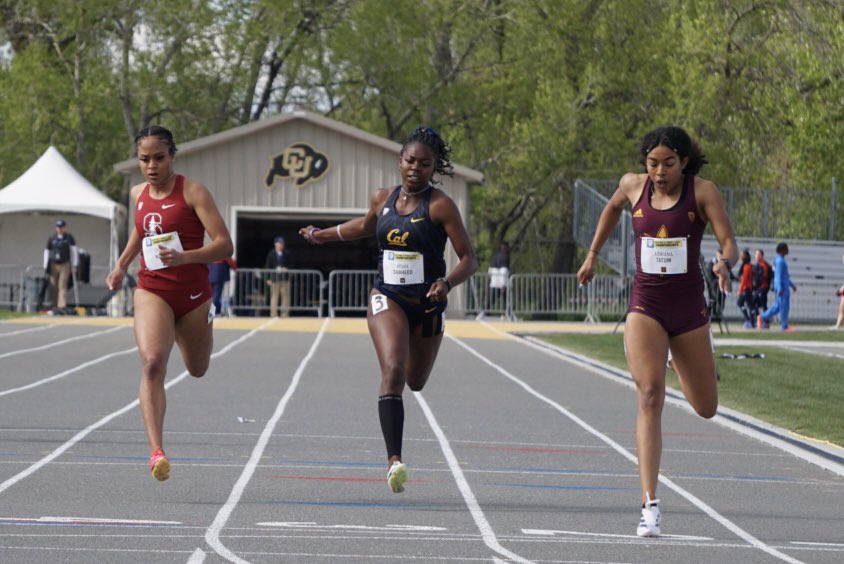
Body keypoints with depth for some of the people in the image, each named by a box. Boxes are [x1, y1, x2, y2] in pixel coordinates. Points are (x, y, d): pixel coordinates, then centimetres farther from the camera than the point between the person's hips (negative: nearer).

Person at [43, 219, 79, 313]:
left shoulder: (69, 238, 4)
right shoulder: (52, 238, 7)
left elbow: (74, 251, 3)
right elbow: (47, 252, 12)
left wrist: (74, 265, -3)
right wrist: (46, 266, 8)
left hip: (65, 265, -2)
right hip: (54, 265, 2)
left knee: (62, 286, -13)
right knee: (54, 287, 0)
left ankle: (62, 306, -20)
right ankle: (54, 307, 5)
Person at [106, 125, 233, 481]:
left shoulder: (193, 192, -10)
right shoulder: (138, 194, 5)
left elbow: (224, 245, -16)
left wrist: (184, 257, -30)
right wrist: (121, 267, 21)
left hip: (193, 293, -1)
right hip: (152, 289, 1)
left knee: (197, 370, 18)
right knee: (152, 364, -23)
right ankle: (157, 452, -33)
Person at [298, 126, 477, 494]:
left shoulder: (440, 205, -10)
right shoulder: (382, 200, 2)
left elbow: (469, 259, -12)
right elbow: (365, 226, 27)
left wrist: (447, 283, -31)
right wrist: (321, 235, 37)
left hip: (427, 303, -1)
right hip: (387, 298, 1)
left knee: (415, 382, 16)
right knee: (393, 372, -21)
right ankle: (394, 460, -28)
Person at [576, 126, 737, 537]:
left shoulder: (703, 192, -6)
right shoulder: (633, 186, 1)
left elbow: (729, 244, -13)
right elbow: (613, 208, 24)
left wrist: (724, 264, -34)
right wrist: (593, 254, 27)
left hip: (689, 307, 0)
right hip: (645, 306, 0)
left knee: (706, 408, 15)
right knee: (650, 396, -21)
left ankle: (692, 359, 55)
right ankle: (650, 506, -26)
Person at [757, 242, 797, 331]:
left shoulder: (780, 260, 17)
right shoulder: (780, 261, -15)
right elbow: (778, 275, -20)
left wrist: (792, 285, 29)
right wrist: (780, 289, -24)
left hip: (784, 288, 10)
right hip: (782, 288, -10)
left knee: (777, 306, 13)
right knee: (784, 307, -4)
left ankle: (763, 318, 16)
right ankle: (785, 326, 0)